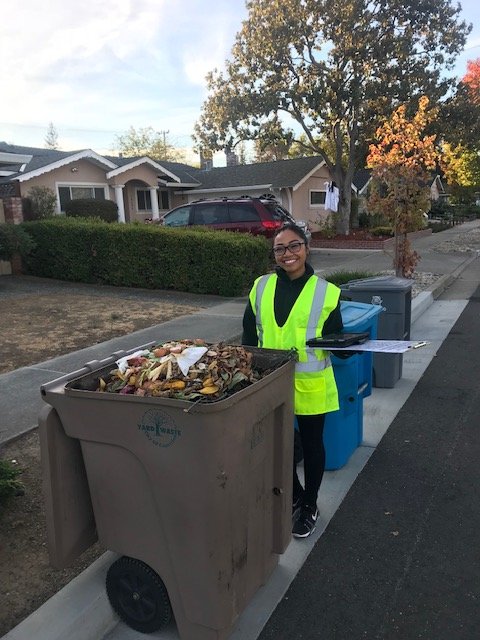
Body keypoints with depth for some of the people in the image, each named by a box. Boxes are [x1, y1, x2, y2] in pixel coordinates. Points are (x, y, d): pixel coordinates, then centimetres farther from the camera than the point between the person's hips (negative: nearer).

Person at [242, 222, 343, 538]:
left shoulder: (326, 292, -7)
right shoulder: (261, 287, 0)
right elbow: (249, 336, 6)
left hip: (310, 385, -2)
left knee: (311, 444, 14)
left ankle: (310, 505, 37)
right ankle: (294, 494, 43)